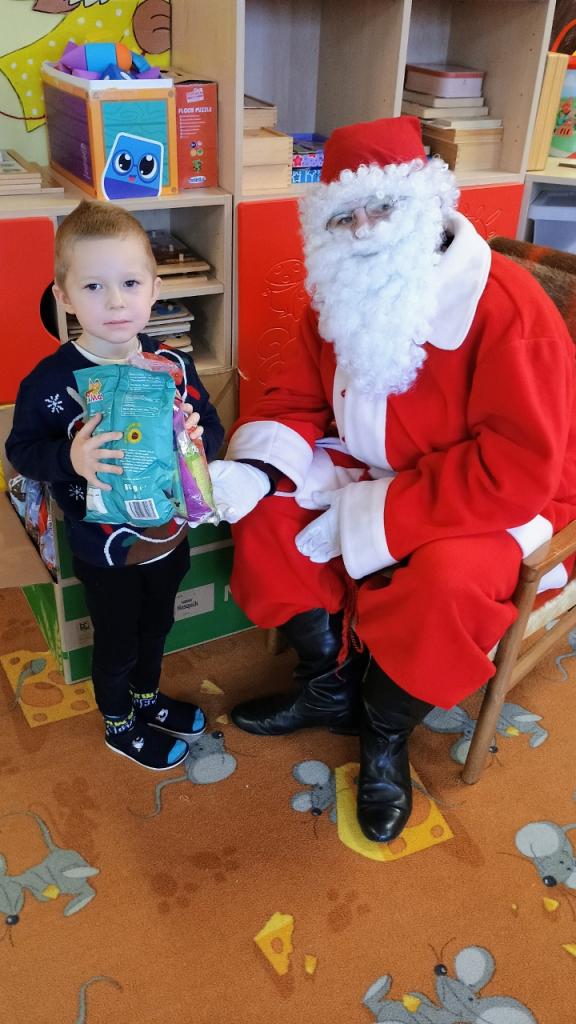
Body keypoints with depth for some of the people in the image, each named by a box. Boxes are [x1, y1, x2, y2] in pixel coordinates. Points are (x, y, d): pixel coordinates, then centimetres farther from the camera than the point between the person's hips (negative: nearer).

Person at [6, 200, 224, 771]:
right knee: (117, 642, 17)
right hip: (104, 549, -4)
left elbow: (212, 426, -2)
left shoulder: (173, 365, -10)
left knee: (156, 626, 27)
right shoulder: (50, 381, -21)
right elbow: (21, 450, -14)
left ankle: (146, 697, 56)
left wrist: (198, 435, -25)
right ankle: (118, 724, 45)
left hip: (168, 535, 4)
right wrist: (70, 457, -33)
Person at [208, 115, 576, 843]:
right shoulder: (339, 300, -2)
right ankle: (329, 687, 9)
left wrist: (372, 516, -28)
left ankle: (386, 736, -1)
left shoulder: (505, 305, -25)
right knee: (266, 515, -12)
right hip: (374, 476, 7)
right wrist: (254, 466, -19)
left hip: (501, 502, -6)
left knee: (441, 585, -35)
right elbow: (298, 401, 5)